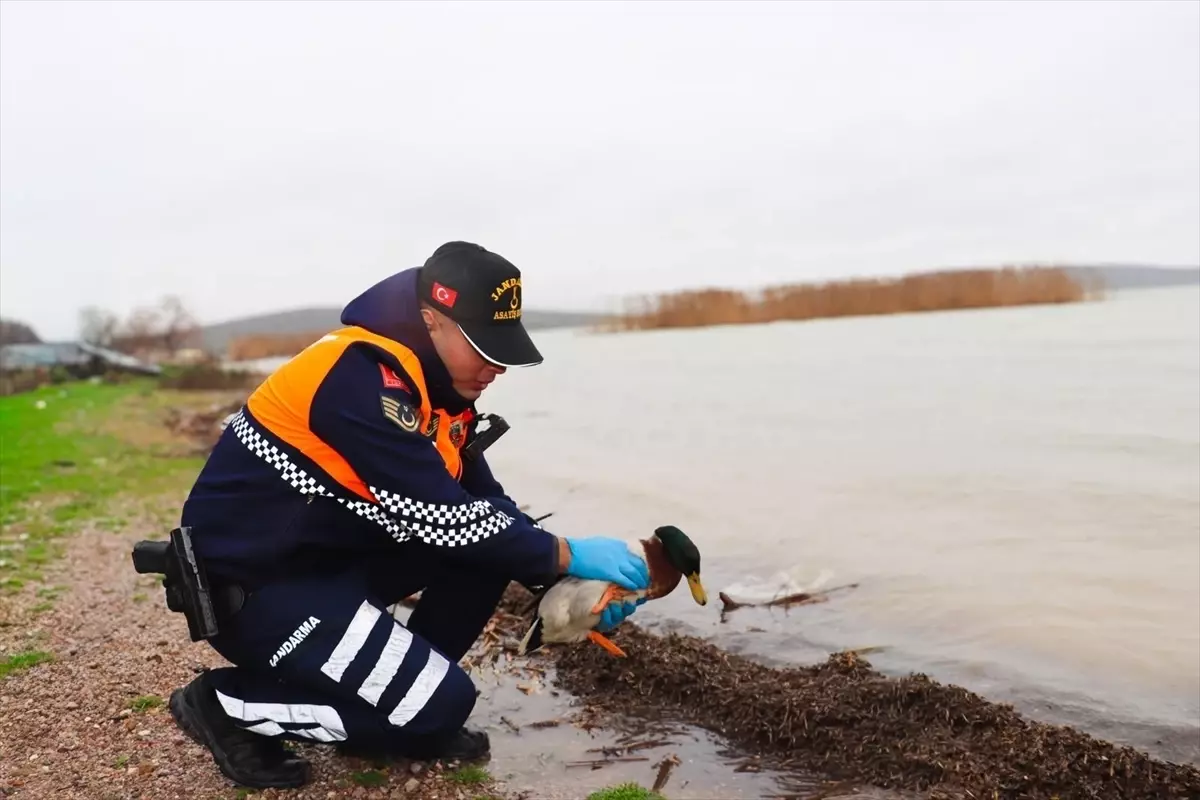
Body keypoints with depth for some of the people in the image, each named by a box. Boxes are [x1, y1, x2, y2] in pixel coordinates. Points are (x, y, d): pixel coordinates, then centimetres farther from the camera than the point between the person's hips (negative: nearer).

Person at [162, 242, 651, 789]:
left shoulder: (437, 382, 1)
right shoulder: (360, 378, -27)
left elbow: (483, 503, 3)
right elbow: (442, 517, -28)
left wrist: (571, 583, -6)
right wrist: (568, 557, -19)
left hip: (329, 553, 9)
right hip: (250, 581, -9)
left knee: (487, 544, -3)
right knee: (442, 703, -13)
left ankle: (401, 707, 9)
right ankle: (226, 704, 1)